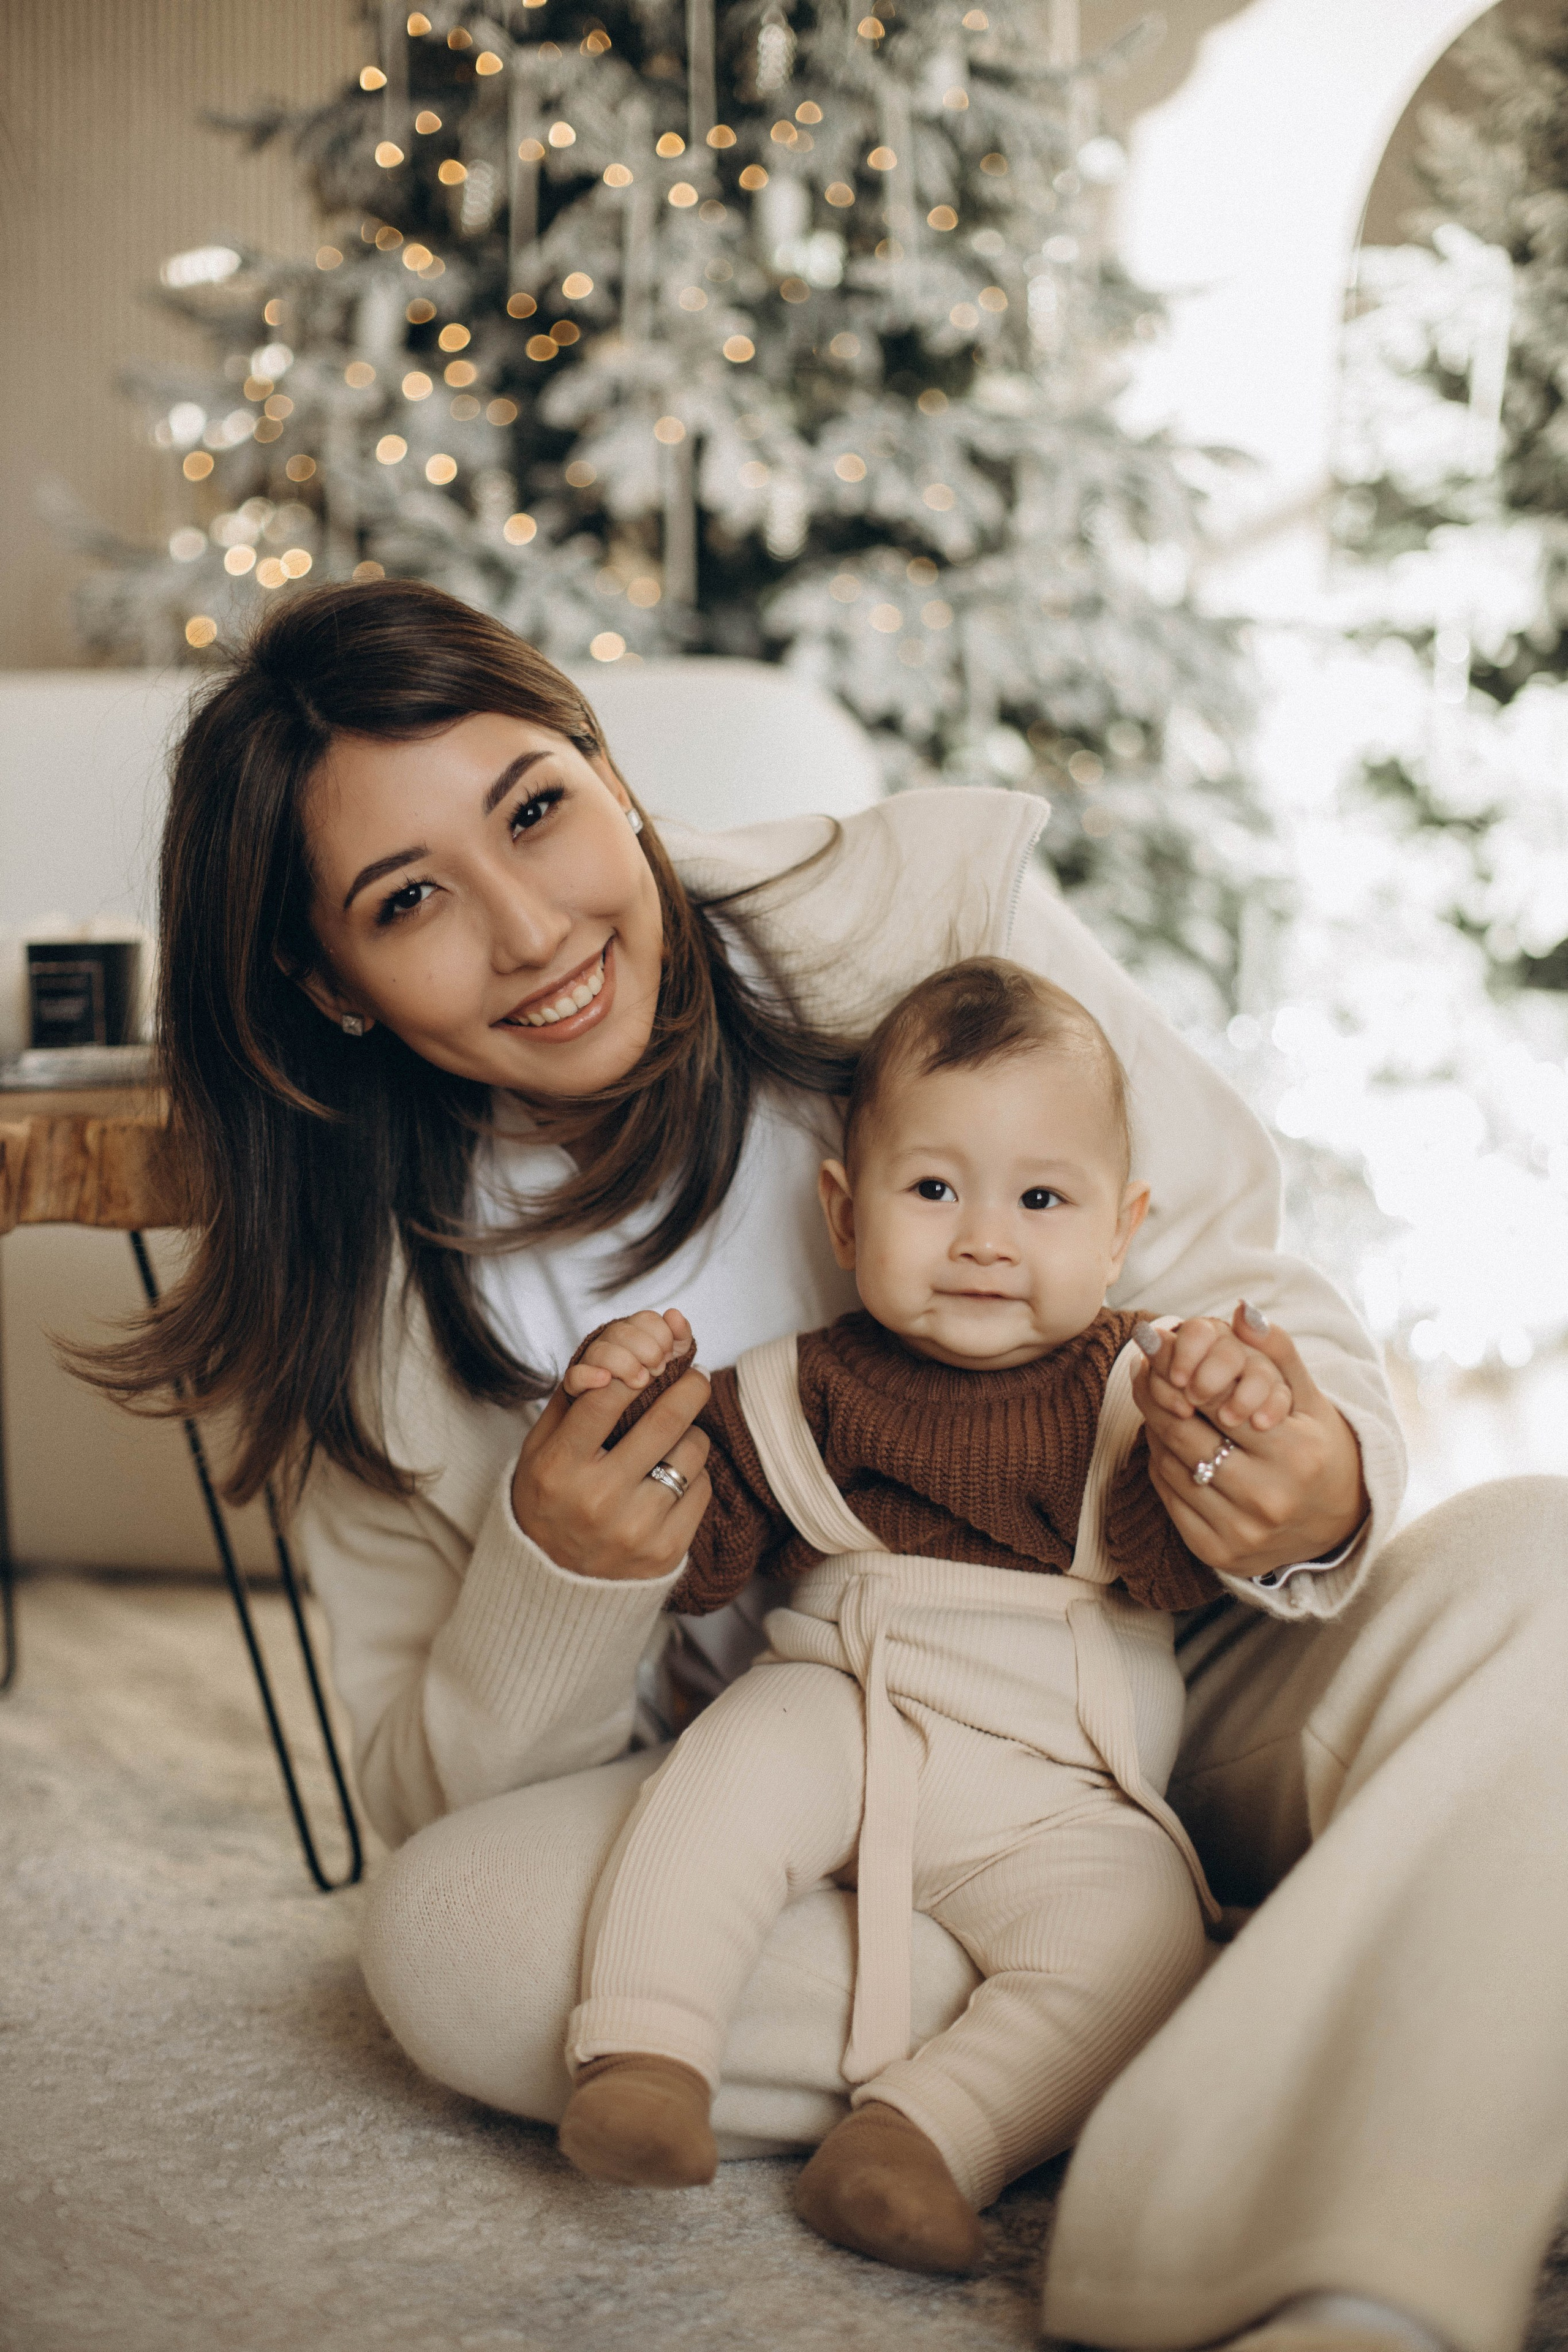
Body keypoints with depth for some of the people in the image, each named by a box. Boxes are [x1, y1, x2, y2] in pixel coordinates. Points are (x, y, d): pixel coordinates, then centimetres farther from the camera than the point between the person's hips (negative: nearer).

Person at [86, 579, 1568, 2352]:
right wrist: (560, 1577, -24)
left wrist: (1315, 1496, -31)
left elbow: (1251, 1304, -7)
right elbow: (438, 1800, -2)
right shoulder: (376, 1295, -6)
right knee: (450, 1933, -26)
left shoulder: (929, 920, -12)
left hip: (1175, 1693, -1)